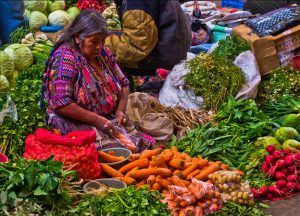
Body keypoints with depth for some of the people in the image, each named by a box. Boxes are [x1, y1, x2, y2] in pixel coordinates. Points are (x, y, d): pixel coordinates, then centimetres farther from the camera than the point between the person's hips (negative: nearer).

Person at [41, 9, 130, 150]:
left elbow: (123, 84, 18)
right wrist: (96, 120, -21)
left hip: (108, 120, 7)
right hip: (75, 123, -7)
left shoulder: (103, 53, 9)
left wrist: (120, 110, 0)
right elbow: (60, 103, -21)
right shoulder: (65, 57, -13)